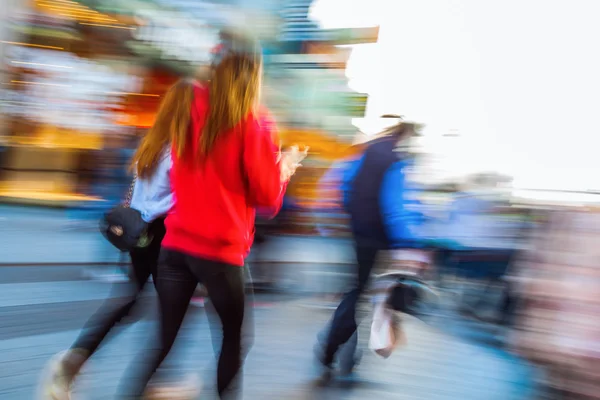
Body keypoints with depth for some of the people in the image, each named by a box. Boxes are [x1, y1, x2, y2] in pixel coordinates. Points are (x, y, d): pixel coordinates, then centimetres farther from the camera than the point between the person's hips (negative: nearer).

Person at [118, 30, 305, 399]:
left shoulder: (188, 109, 4)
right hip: (222, 250, -4)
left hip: (176, 244, 5)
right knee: (235, 337, 17)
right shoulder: (254, 121, -11)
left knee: (163, 338, 12)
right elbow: (268, 197, -7)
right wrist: (284, 169, 12)